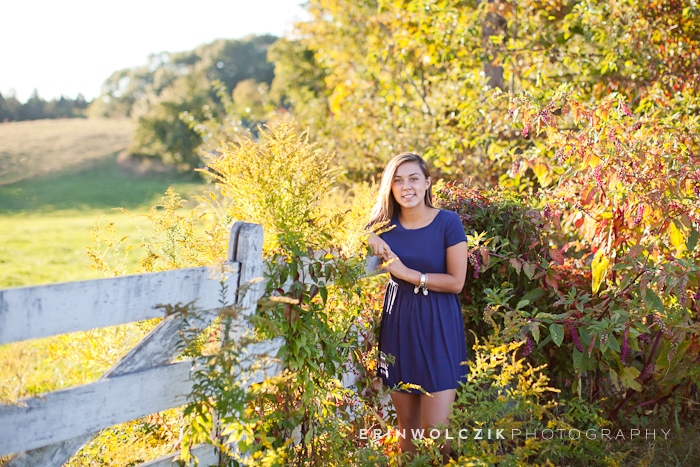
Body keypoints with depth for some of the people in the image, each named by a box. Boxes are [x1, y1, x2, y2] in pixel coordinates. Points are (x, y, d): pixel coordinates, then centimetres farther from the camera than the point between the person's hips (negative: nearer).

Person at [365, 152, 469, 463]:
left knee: (435, 428, -8)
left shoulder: (448, 222, -8)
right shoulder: (384, 225, 3)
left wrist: (407, 273, -15)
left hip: (437, 326, -4)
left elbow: (456, 282, -10)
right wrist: (369, 241, -3)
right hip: (398, 323, 4)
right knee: (406, 423, 11)